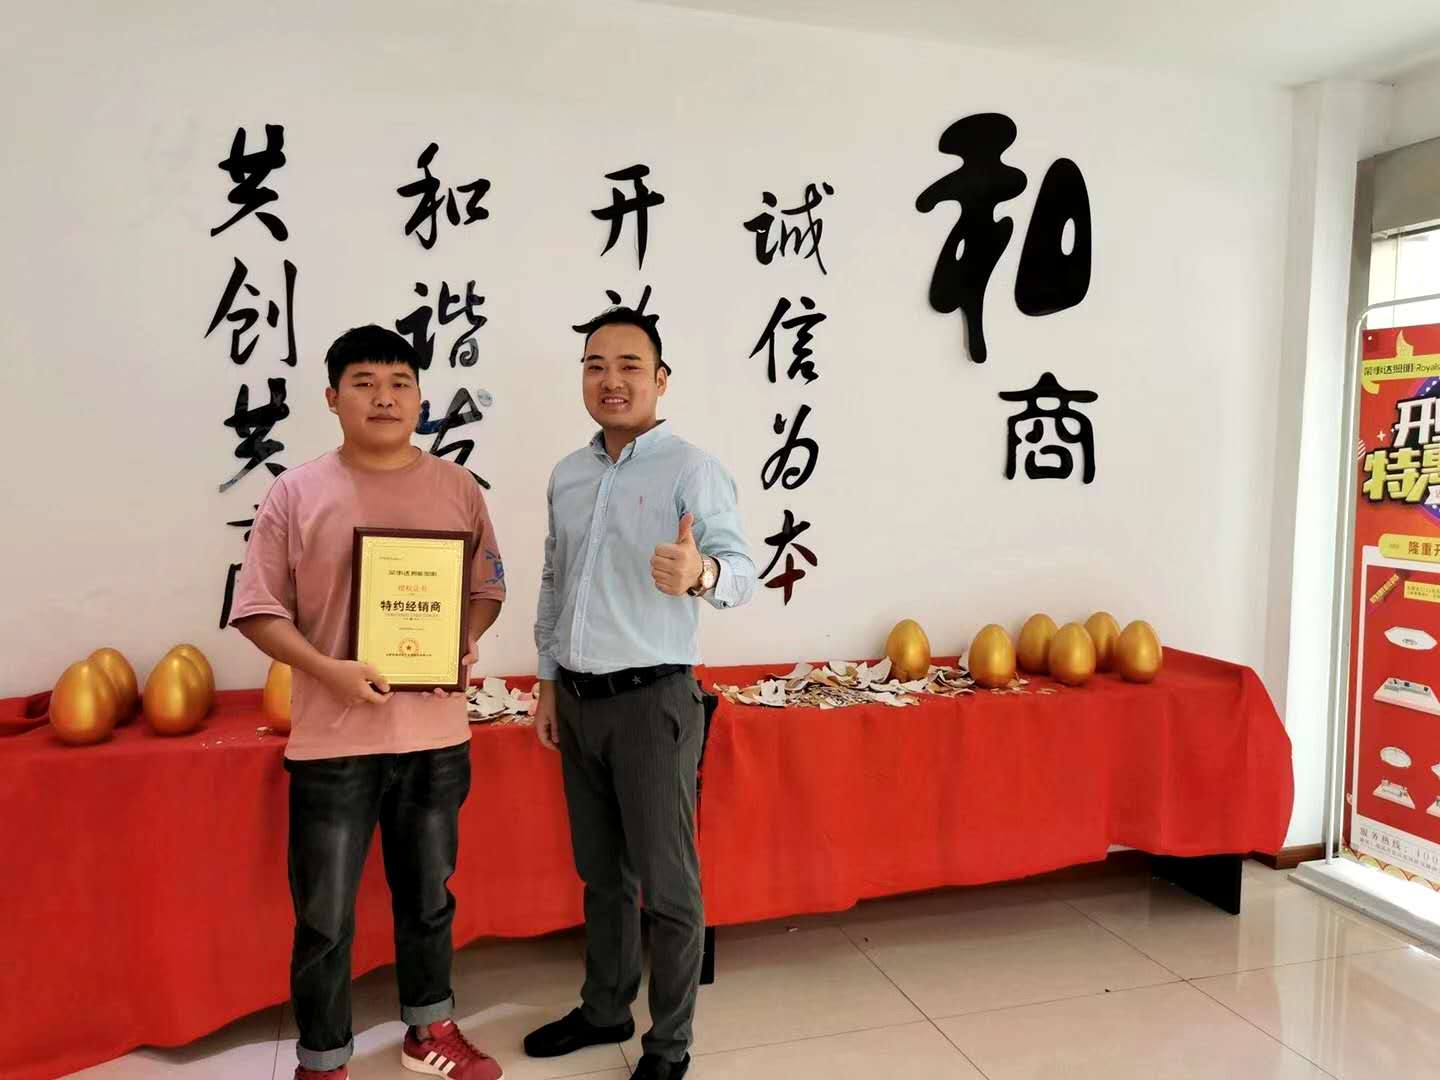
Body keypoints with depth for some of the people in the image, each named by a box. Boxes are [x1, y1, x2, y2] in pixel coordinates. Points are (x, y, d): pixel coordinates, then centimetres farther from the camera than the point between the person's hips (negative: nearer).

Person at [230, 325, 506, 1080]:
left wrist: (465, 646, -10)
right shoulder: (297, 491, -4)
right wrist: (327, 669, -18)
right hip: (333, 737, -2)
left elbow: (488, 588, 9)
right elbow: (258, 609, -4)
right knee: (324, 915, 9)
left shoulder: (457, 487, 3)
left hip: (436, 733, 3)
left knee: (428, 895, 19)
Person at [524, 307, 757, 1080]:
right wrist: (548, 686, 16)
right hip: (579, 699, 6)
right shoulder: (567, 474, 9)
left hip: (652, 700, -6)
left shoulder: (692, 470, -12)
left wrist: (701, 573, -45)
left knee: (667, 883, 5)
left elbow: (742, 569, -22)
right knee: (600, 871, 20)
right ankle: (604, 1009, 38)